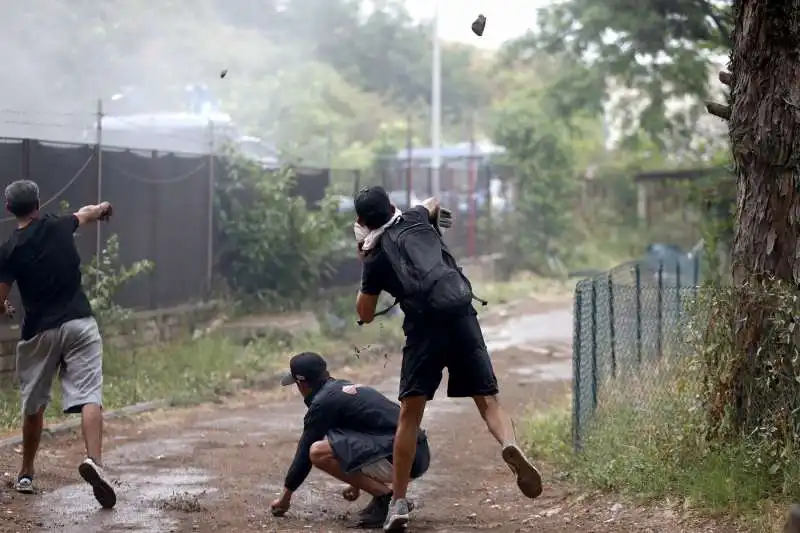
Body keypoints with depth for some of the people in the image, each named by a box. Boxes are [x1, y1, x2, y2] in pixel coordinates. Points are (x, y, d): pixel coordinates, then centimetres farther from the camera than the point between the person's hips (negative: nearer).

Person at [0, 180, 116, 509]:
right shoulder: (59, 226, 6)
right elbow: (85, 215, 30)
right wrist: (102, 208, 53)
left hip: (39, 332, 0)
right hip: (79, 324, 1)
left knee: (33, 405, 15)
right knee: (89, 397, -10)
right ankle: (94, 460, -33)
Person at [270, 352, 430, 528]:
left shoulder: (323, 402, -2)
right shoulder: (351, 387, 24)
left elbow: (304, 453, 4)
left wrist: (285, 496, 17)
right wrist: (357, 483, 49)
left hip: (400, 457, -9)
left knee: (318, 452, -12)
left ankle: (384, 496, -8)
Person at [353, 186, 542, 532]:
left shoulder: (375, 258, 14)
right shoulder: (416, 219, 23)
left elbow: (365, 315, 25)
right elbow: (434, 203, 47)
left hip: (424, 326, -2)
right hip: (461, 316, 2)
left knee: (409, 415, 4)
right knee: (488, 400, 2)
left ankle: (399, 503, 1)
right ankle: (509, 445, -31)